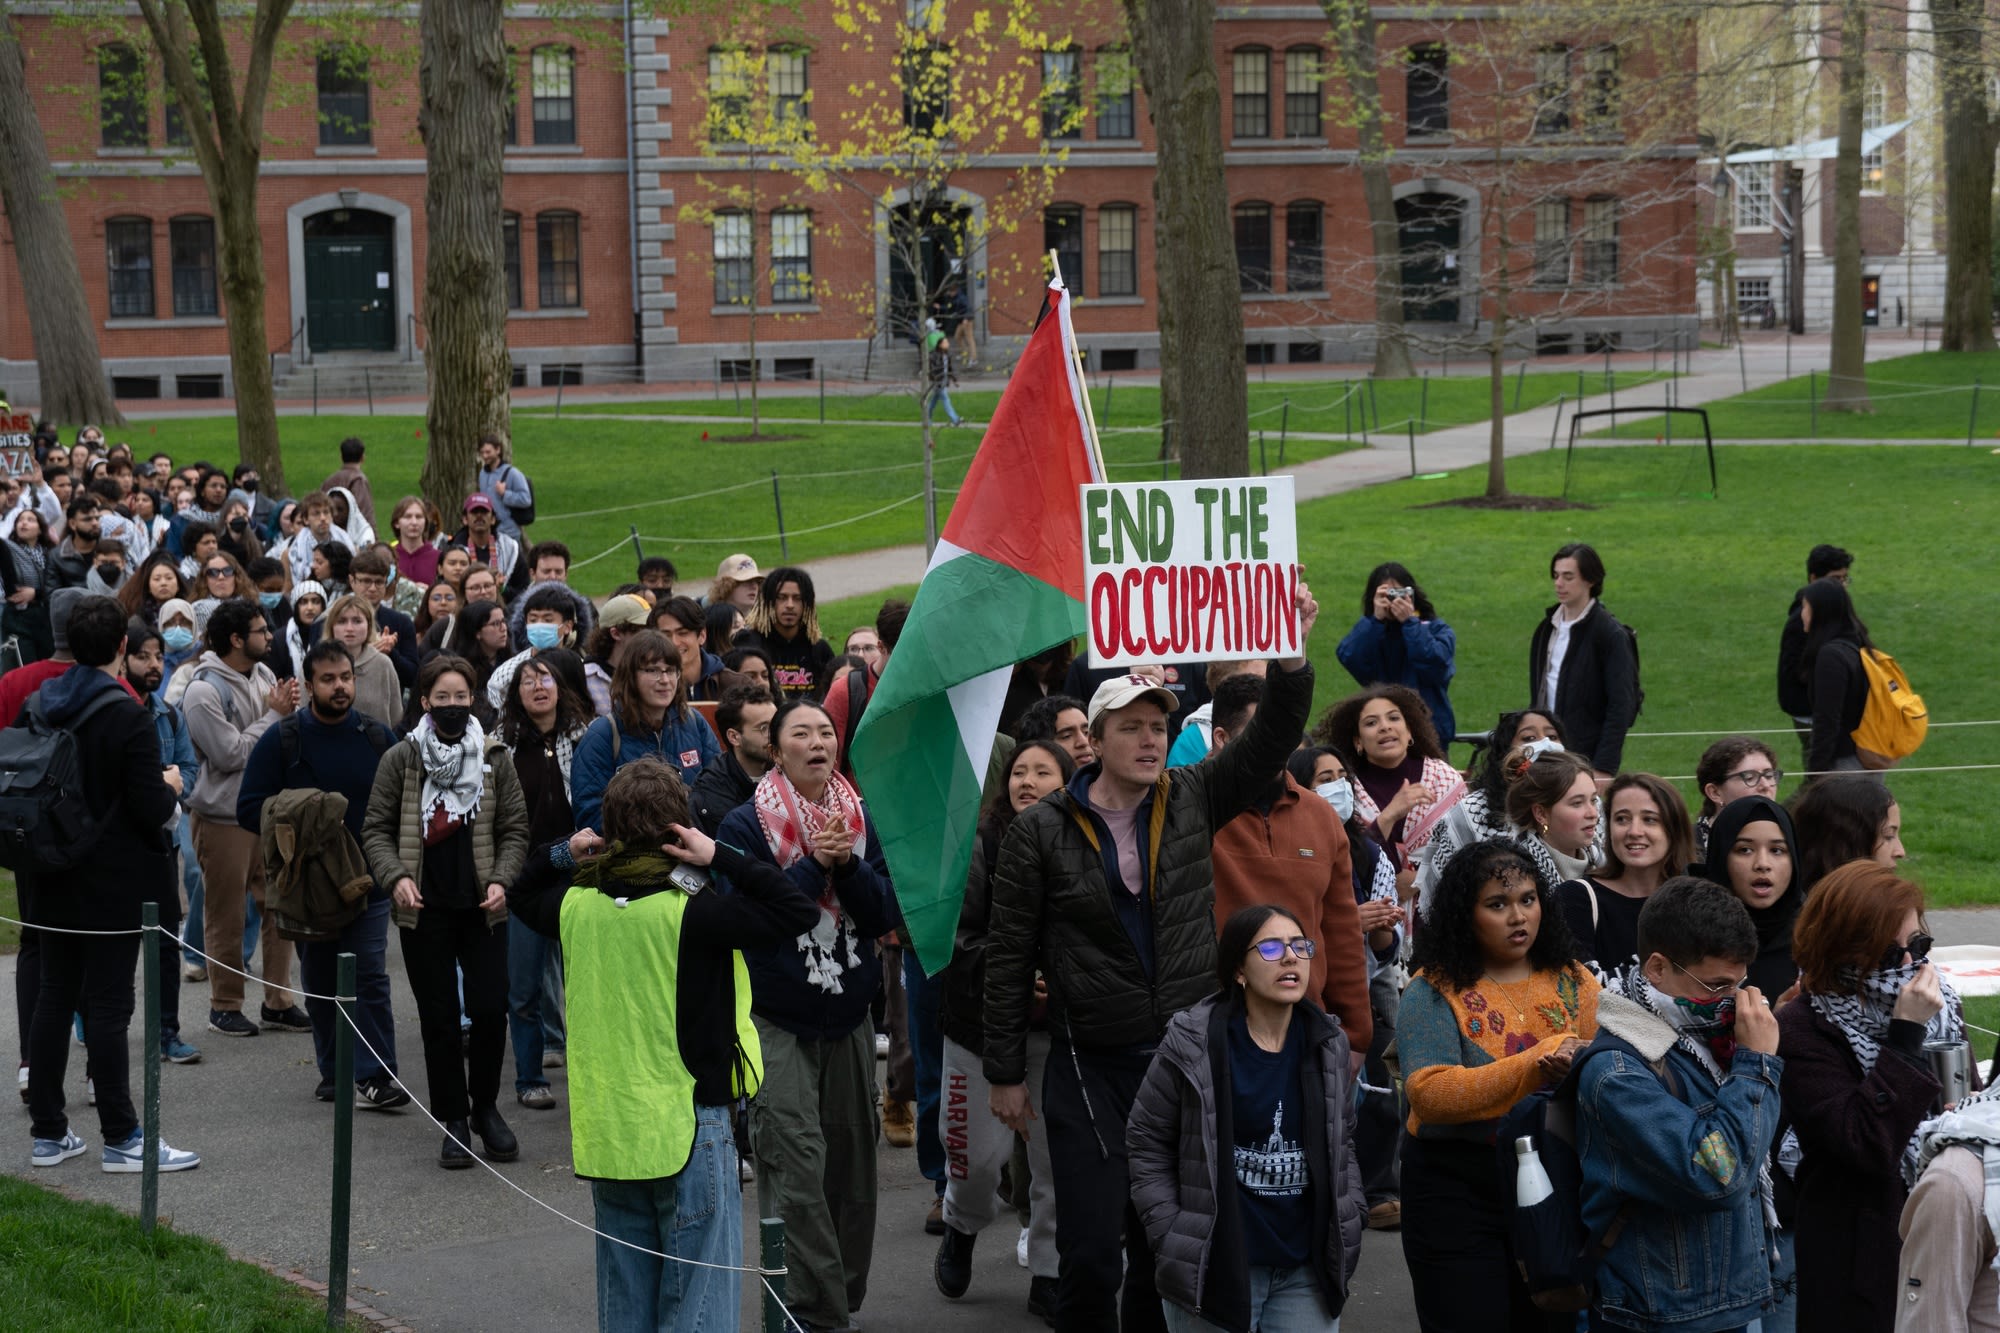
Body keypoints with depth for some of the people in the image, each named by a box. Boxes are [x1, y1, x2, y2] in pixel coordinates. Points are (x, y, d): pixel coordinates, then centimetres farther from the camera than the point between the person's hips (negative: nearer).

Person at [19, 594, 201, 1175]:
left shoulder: (36, 707, 1)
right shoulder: (128, 717, -18)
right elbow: (151, 811, -18)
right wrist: (170, 786, 2)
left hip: (54, 882, 6)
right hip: (114, 883, -6)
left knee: (54, 997, 12)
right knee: (107, 1004, -2)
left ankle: (47, 1132, 17)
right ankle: (121, 1139, 3)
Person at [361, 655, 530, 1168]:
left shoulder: (495, 758, 5)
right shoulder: (400, 759, 2)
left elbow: (515, 830, 8)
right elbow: (376, 830, 5)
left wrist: (501, 879, -7)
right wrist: (396, 877, -11)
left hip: (482, 907, 1)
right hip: (424, 909, -1)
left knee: (491, 1010, -4)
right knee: (439, 1017, 3)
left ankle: (486, 1108, 17)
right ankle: (454, 1121, 13)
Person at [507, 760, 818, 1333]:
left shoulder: (577, 906, 1)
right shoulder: (690, 913, -18)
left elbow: (521, 897, 24)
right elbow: (799, 911, -20)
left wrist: (559, 855, 9)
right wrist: (721, 857, -17)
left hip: (607, 1135, 6)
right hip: (690, 1131, -6)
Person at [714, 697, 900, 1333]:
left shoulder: (861, 819, 7)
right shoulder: (746, 824, -5)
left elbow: (886, 914, 1)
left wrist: (847, 864, -15)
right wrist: (814, 864, -19)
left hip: (849, 1014, 4)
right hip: (778, 1018, -4)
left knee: (852, 1163, 8)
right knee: (798, 1168, -12)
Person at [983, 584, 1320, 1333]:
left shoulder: (1191, 801, 4)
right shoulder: (1042, 833, -5)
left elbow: (1271, 740, -1)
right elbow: (1009, 958, -1)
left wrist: (1291, 654, -16)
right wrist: (1006, 1072, -1)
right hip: (1092, 1068, -3)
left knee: (1164, 1248, 12)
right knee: (1092, 1257, -5)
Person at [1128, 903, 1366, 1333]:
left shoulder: (1328, 1047, 6)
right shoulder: (1193, 1044, -8)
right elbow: (1148, 1143, -1)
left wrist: (1347, 1233, 7)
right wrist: (1172, 1240, -6)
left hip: (1308, 1270, 4)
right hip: (1214, 1266, -4)